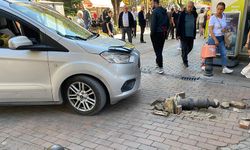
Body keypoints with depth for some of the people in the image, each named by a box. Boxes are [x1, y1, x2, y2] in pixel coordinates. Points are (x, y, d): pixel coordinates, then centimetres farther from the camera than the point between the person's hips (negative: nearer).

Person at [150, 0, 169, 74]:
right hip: (163, 33, 8)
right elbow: (168, 23, 14)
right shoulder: (164, 11, 11)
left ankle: (160, 68, -4)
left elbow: (153, 24, -18)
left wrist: (152, 33, -11)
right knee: (160, 50, 19)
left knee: (158, 51, -4)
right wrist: (165, 30, 17)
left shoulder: (155, 11, -14)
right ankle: (158, 63, 32)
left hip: (157, 33, -8)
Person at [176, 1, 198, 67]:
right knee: (184, 48, 1)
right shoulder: (182, 14, -6)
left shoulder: (194, 14, 6)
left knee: (190, 47, 15)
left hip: (191, 35, 5)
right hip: (184, 35, -4)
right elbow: (179, 24, -6)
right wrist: (178, 34, -11)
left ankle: (184, 55, 40)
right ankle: (185, 61, 14)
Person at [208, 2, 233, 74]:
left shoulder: (224, 16, 6)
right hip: (213, 37, -6)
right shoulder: (213, 18, -12)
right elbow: (210, 30, -15)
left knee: (224, 53, 1)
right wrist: (215, 40, -20)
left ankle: (224, 68, 3)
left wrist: (225, 29, -5)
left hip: (221, 38, 6)